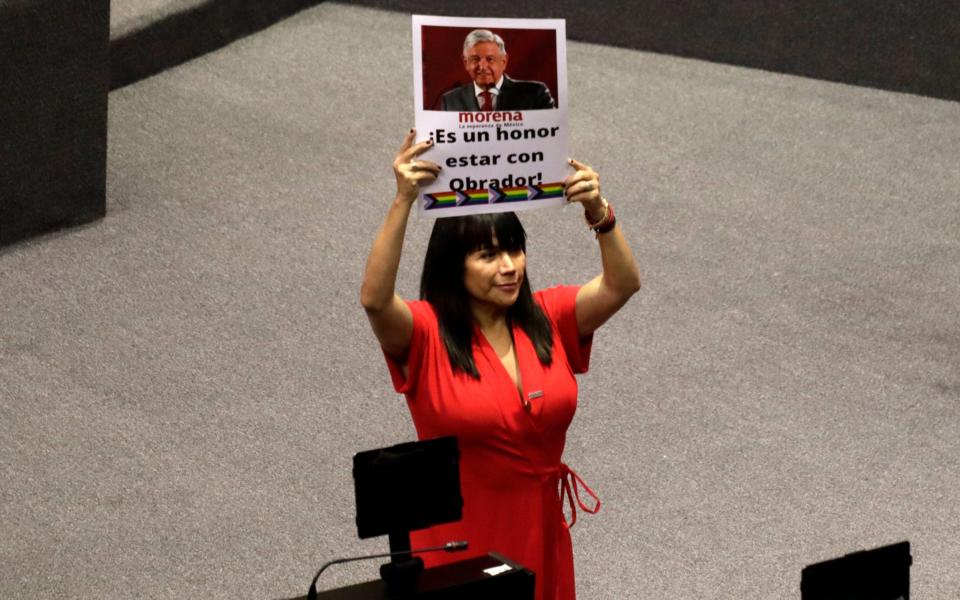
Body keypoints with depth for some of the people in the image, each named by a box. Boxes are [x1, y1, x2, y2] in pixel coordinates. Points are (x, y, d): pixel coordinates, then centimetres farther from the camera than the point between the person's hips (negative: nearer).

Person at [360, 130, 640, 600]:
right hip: (458, 536, -4)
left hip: (541, 527, 4)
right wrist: (403, 201, -40)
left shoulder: (548, 319, -1)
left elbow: (623, 284, -12)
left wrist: (598, 212, -29)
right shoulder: (426, 332, -13)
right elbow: (374, 299, -32)